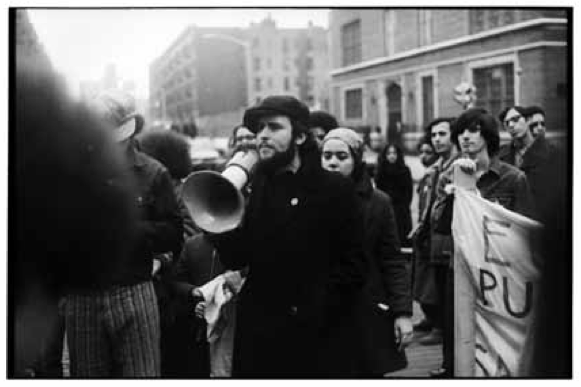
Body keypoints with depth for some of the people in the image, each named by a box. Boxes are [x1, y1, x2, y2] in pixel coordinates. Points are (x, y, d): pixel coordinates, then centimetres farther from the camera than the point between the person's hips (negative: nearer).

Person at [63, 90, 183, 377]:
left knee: (141, 374, 1)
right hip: (81, 297, 2)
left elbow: (173, 234, -3)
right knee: (87, 375, 9)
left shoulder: (152, 173, 3)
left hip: (133, 296, -1)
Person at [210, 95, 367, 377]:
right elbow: (236, 259, 3)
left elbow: (352, 266, -6)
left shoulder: (335, 189, -3)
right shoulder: (253, 187, 8)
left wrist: (317, 313, -14)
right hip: (258, 337, 3)